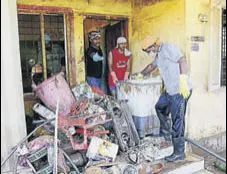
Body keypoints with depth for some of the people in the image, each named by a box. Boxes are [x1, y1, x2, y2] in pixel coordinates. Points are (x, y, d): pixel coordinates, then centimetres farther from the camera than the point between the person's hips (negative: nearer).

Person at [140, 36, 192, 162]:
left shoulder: (168, 48, -12)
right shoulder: (159, 54, 17)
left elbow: (182, 60, -25)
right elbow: (152, 66, 35)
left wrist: (183, 80, -34)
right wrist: (141, 74, 44)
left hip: (180, 91, -10)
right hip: (170, 90, 10)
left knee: (177, 121, -4)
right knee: (160, 108, 25)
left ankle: (179, 153, 8)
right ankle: (166, 133, 42)